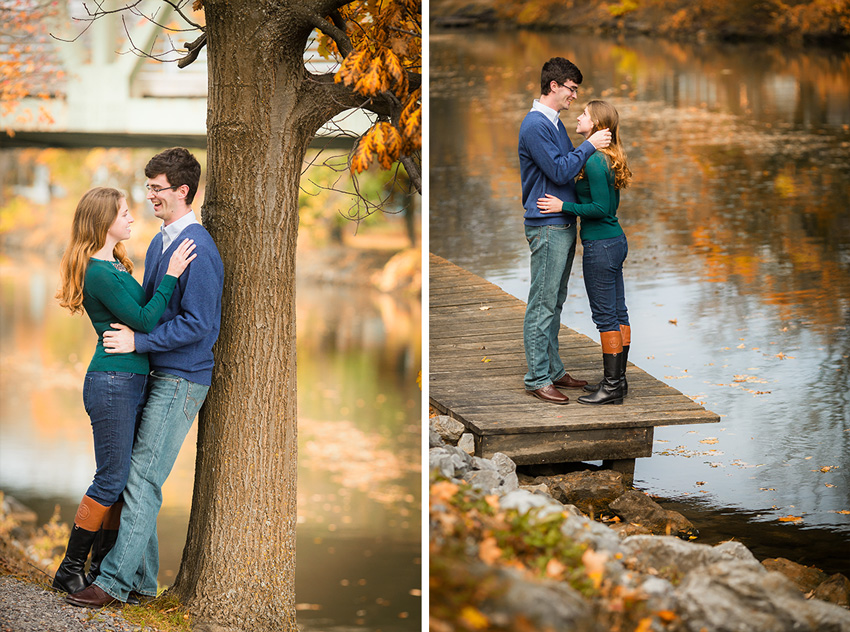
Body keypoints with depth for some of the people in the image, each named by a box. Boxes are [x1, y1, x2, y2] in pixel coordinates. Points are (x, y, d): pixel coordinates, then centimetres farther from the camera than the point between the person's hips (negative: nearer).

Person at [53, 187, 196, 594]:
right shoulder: (99, 272, -15)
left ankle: (101, 567, 17)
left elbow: (143, 308, 20)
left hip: (132, 381, 10)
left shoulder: (115, 266, 15)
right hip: (112, 382, -10)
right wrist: (170, 276, -14)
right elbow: (143, 321, -16)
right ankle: (70, 571, 4)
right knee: (111, 480, -5)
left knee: (125, 480, 11)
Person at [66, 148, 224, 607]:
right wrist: (127, 325, 10)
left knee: (142, 478, -9)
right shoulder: (160, 242, 13)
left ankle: (115, 581, -6)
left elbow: (197, 324, -21)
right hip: (154, 375, 9)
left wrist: (139, 341, -19)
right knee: (135, 474, 9)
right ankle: (141, 578, 15)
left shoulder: (197, 249, -17)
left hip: (181, 381, -9)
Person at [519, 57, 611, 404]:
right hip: (547, 226, -10)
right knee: (542, 305, -5)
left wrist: (592, 145, 8)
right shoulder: (535, 125, -16)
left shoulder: (554, 123, 15)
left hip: (563, 224, 10)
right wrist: (589, 146, -14)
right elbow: (559, 171, -20)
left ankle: (553, 370, 22)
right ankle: (537, 378, 0)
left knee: (554, 303, 15)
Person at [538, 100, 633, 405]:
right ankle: (617, 379, 21)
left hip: (600, 246, -10)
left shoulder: (594, 161, -18)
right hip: (616, 240, 10)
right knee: (618, 313, 13)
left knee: (606, 316, -3)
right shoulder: (608, 159, 11)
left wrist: (564, 206, -15)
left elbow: (601, 208, -21)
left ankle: (612, 387, 2)